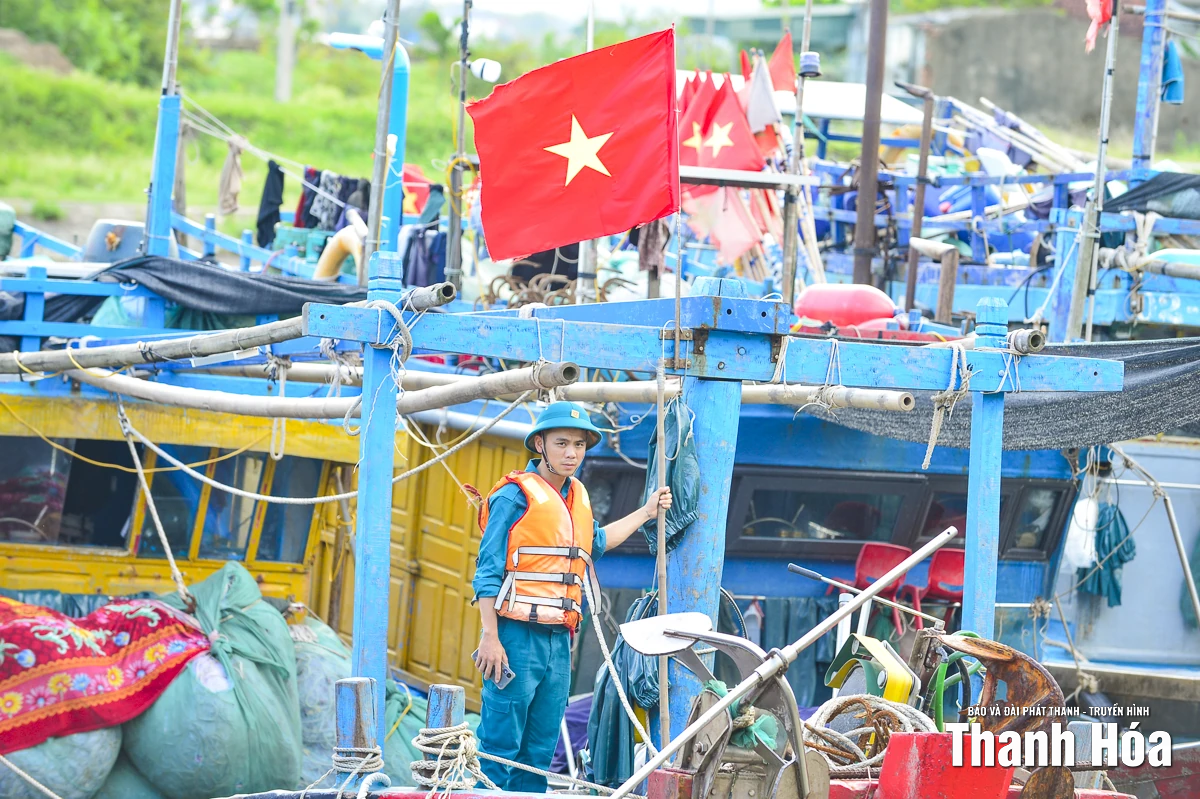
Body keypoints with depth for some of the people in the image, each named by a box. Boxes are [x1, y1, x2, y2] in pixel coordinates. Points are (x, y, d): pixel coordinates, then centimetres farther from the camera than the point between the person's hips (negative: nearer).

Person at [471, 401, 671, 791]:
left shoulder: (577, 496, 16)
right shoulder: (517, 495, -7)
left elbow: (595, 542, 39)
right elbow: (488, 572, -9)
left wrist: (646, 513, 38)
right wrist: (490, 638, -16)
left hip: (558, 640, 8)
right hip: (517, 637, -8)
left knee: (541, 750, 9)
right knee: (500, 746, -10)